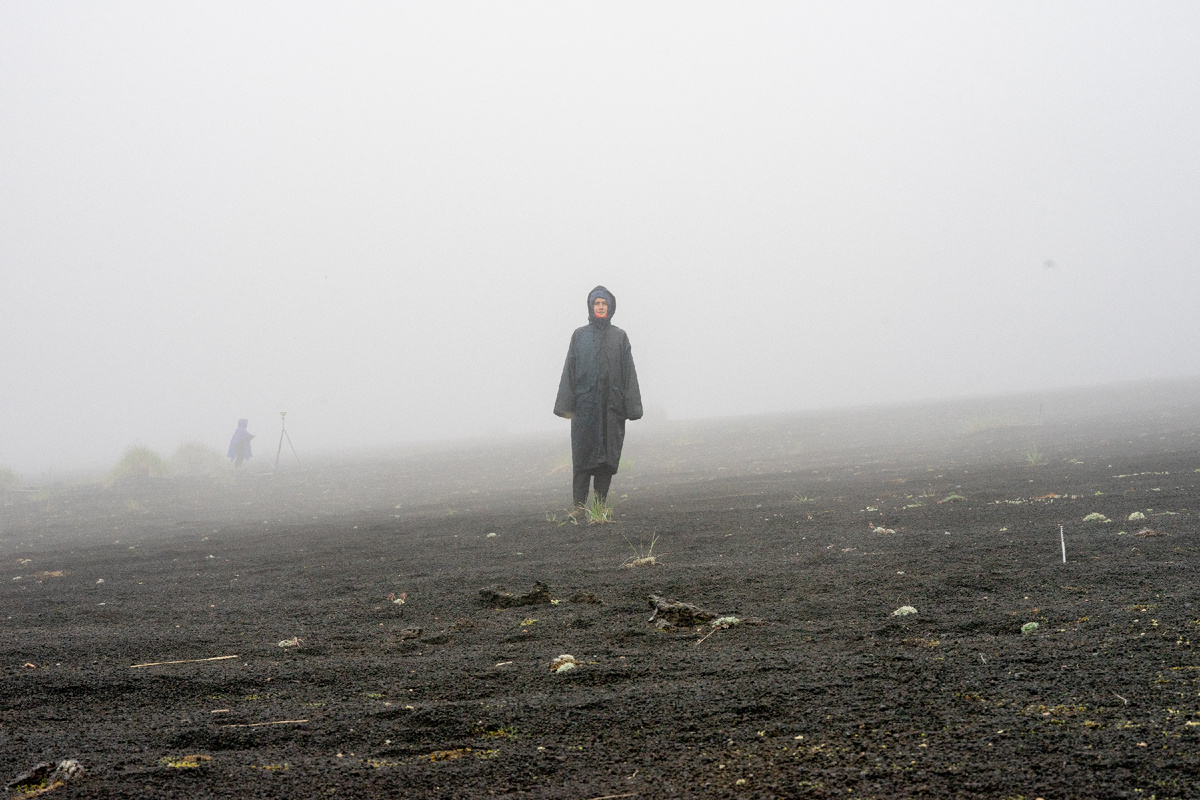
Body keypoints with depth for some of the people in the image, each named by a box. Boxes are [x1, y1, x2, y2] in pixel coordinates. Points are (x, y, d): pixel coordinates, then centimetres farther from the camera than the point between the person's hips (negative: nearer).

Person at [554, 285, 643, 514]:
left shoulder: (619, 337, 9)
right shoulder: (579, 336, 8)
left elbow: (628, 372, 6)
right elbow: (569, 370, 5)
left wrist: (631, 406, -2)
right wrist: (566, 405, -3)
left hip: (611, 405, 1)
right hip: (585, 404, -1)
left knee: (608, 455, 0)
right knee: (583, 453, -4)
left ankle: (601, 503, 6)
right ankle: (579, 505, -5)